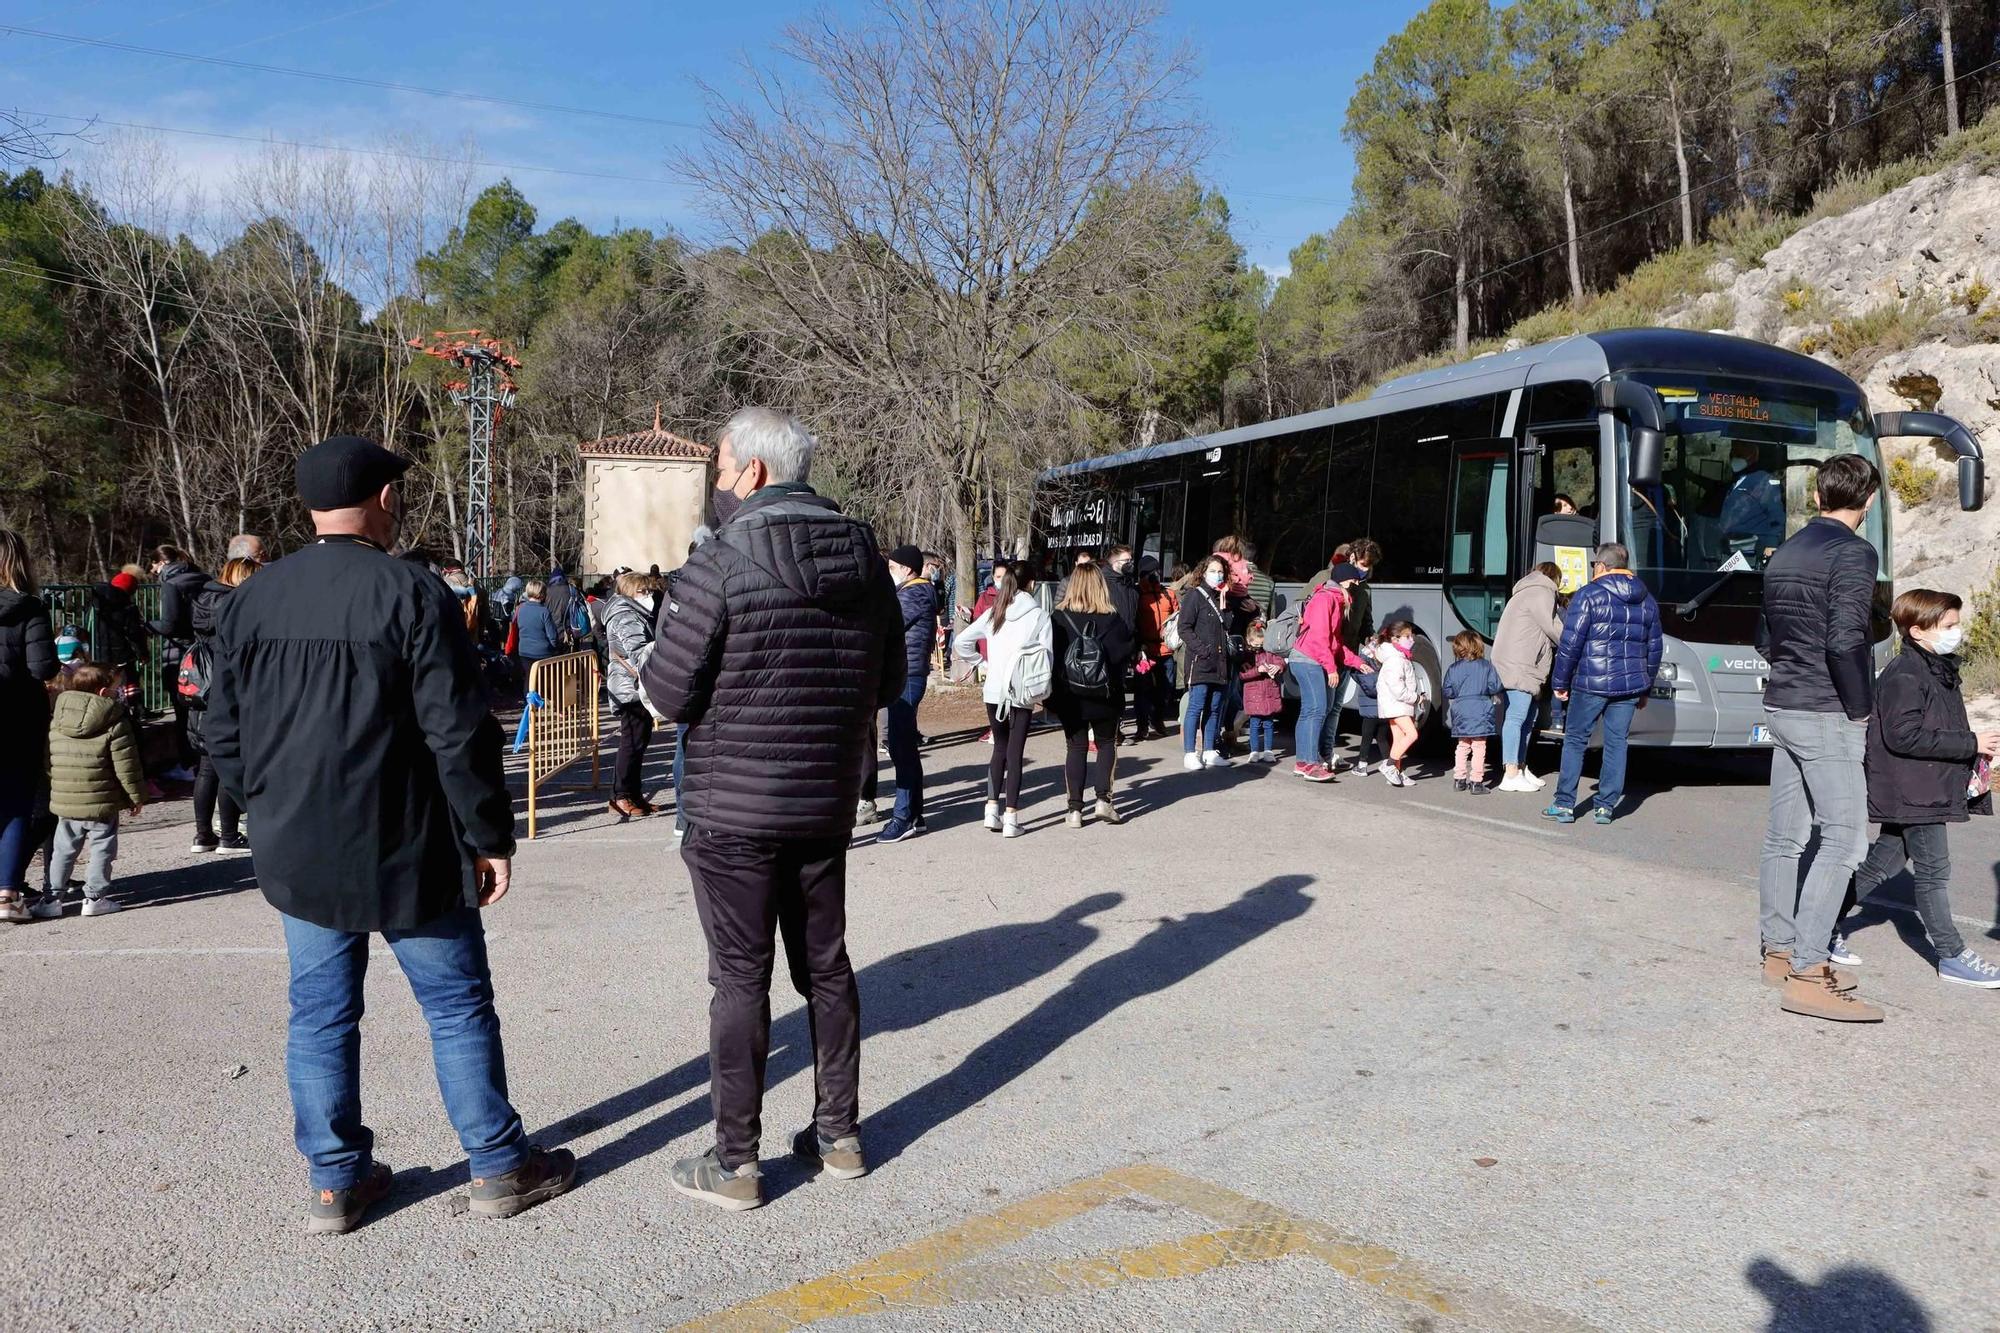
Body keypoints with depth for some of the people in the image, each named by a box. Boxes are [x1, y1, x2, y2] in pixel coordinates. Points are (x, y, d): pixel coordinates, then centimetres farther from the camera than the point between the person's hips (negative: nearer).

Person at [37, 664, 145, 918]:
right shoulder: (115, 722, -11)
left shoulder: (55, 722, 4)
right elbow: (125, 765, -11)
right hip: (102, 802, -4)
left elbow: (47, 762, 9)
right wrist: (137, 796, -2)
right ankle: (95, 897, 7)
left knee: (63, 850, 16)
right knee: (102, 849, 7)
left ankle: (51, 897, 16)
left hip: (64, 802, 4)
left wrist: (56, 789, 21)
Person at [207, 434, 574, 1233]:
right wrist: (490, 836, -7)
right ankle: (500, 1168, 17)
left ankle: (335, 1181, 23)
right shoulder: (412, 594, -14)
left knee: (320, 1016, 14)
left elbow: (223, 737, 9)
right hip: (406, 851, -5)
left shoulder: (250, 600, 3)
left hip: (299, 854, 5)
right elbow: (458, 735, -16)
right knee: (458, 1008, 7)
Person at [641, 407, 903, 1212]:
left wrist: (642, 668, 7)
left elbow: (668, 695, -14)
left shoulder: (721, 565, -17)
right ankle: (839, 1136, 27)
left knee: (740, 978, 3)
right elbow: (888, 684, 10)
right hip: (828, 804, 6)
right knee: (826, 965, 16)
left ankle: (735, 1164, 13)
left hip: (732, 810, -5)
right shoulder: (866, 559, 2)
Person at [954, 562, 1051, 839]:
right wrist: (1045, 690, 6)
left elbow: (960, 642, 3)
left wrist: (981, 663, 13)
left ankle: (992, 808, 11)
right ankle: (1011, 817, 2)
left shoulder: (993, 613, 5)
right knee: (1015, 751, 2)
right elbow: (1048, 656, -6)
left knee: (1000, 747, 17)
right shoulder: (1039, 616, -4)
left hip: (993, 691, 3)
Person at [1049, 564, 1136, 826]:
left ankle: (1075, 808, 7)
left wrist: (1052, 694, 4)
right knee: (1107, 743, 18)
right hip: (1105, 696, 0)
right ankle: (1103, 799, 4)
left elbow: (1049, 655, -6)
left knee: (1076, 747, 11)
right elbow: (1126, 654, -9)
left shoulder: (1059, 618, -10)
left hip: (1069, 697, 0)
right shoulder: (1112, 619, -11)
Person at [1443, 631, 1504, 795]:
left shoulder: (1453, 669, 1)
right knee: (1479, 747, 0)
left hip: (1460, 712, 3)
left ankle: (1459, 779, 18)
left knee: (1462, 746, 16)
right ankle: (1476, 782, -1)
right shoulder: (1486, 666, -3)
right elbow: (1495, 687, -6)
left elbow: (1448, 692, 2)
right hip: (1480, 712, -3)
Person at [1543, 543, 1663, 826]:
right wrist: (1644, 689, 24)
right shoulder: (1647, 601, 13)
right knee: (1616, 742, 9)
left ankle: (1564, 805, 6)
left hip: (1591, 684, -5)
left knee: (1575, 741, 4)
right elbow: (1654, 648, 17)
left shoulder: (1589, 595, -7)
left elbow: (1570, 643, -10)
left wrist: (1561, 682, -1)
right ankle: (1606, 807, 10)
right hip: (1630, 685, 5)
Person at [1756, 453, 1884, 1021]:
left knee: (1785, 835, 13)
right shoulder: (1853, 553, -12)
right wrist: (1860, 709, -11)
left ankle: (1778, 951, 21)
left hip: (1781, 708, 8)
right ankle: (1807, 975, -11)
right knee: (1843, 840, -7)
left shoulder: (1785, 554, 13)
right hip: (1827, 715, -8)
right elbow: (1845, 642, -21)